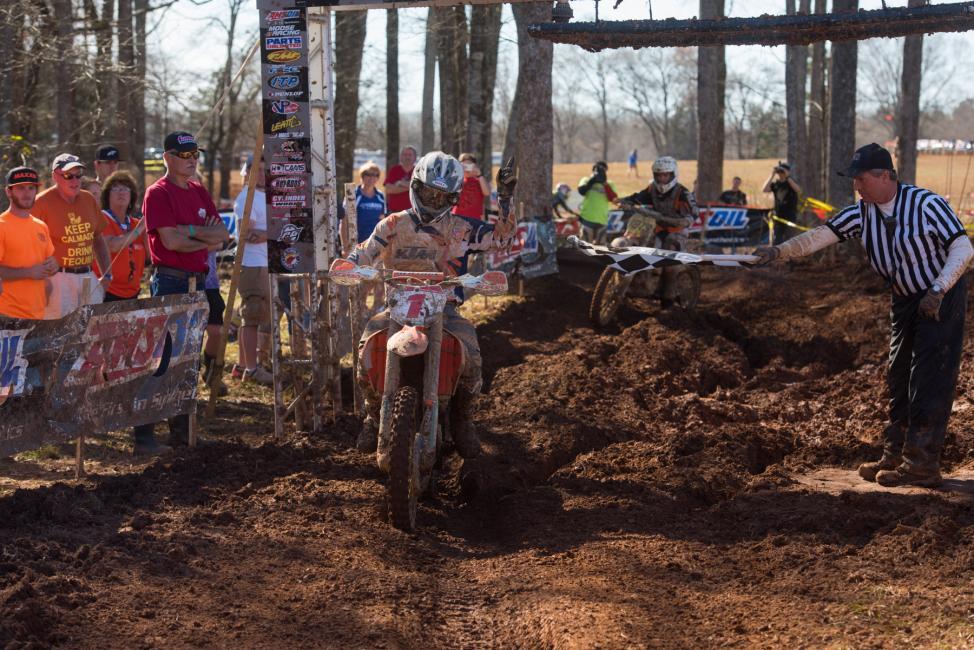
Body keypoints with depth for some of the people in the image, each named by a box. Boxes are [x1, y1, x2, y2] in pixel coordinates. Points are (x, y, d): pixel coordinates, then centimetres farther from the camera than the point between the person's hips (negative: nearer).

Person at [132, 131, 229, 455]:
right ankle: (143, 434, -8)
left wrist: (190, 230, -10)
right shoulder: (158, 193, -7)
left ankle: (181, 428, 19)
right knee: (160, 357, -9)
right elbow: (171, 241, -17)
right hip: (169, 283, -8)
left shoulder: (199, 192, 15)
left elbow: (222, 234, 7)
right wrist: (206, 240, -4)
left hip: (197, 281, 8)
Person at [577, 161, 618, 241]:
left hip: (602, 219, 2)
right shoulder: (586, 180, 7)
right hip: (587, 218, -2)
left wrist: (605, 184, -10)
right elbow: (581, 191, -13)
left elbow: (613, 198, -7)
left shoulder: (609, 184, 10)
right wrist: (592, 181, -15)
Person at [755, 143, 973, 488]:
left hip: (941, 298, -7)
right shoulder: (862, 212, -4)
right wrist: (779, 251, -28)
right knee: (898, 379, 10)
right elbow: (821, 236, -13)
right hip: (904, 301, 7)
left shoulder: (926, 204, -21)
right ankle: (895, 456, 20)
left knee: (929, 381, -10)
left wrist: (938, 291, -31)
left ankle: (922, 464, -7)